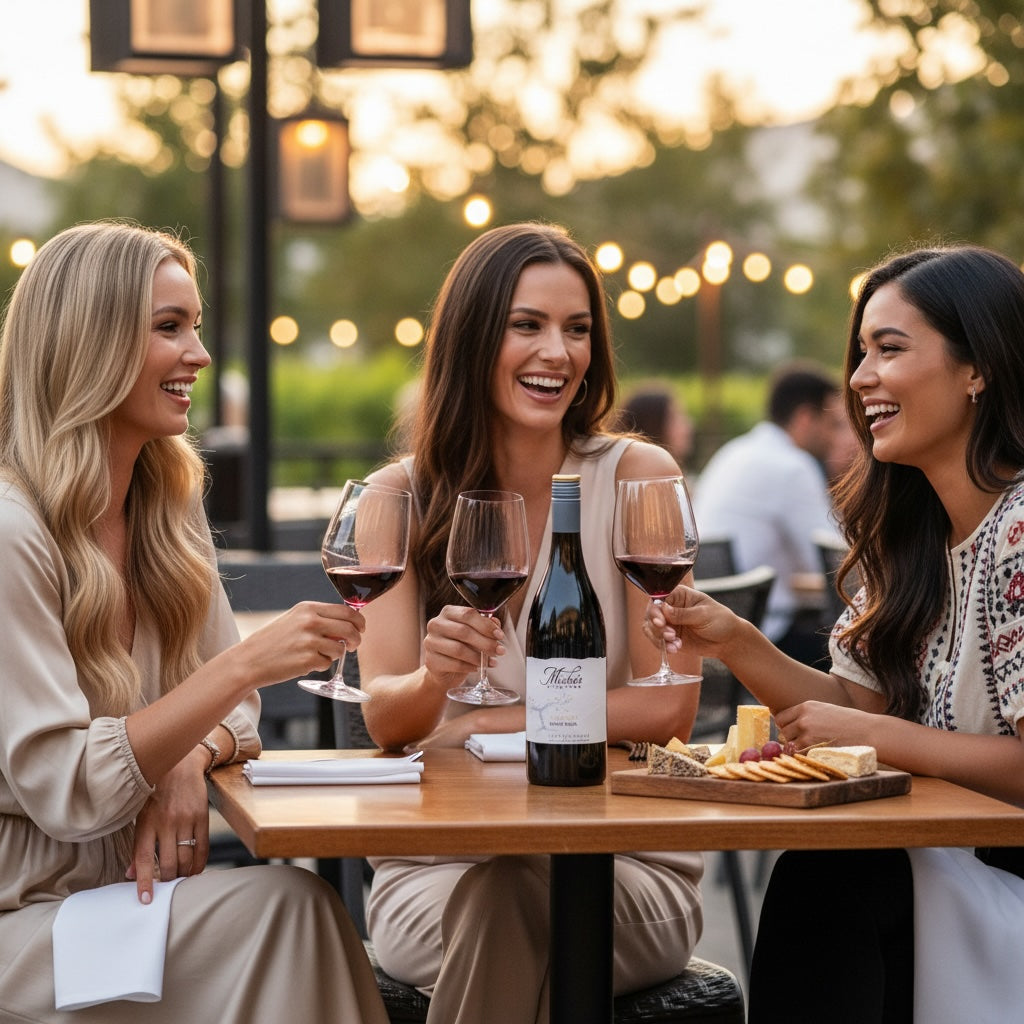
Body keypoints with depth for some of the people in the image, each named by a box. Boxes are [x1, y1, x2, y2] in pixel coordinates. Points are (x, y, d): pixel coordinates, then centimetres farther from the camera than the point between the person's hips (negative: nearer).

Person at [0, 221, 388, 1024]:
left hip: (118, 891, 7)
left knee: (297, 909, -20)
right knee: (287, 903, -23)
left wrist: (191, 756, -12)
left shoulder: (167, 507, 9)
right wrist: (246, 663, -26)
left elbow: (232, 706, 12)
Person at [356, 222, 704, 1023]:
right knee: (490, 902, -33)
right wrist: (434, 677, -27)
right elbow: (385, 719, -4)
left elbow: (666, 709, -6)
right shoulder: (402, 495, 4)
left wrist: (476, 725, -5)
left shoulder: (637, 478, -1)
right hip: (437, 866, 1)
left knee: (515, 898, -34)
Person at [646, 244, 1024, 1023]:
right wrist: (734, 643, -5)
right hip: (955, 863, 7)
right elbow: (859, 704, 9)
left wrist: (875, 735, -15)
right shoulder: (914, 533, 9)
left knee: (820, 884, -20)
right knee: (813, 878, -17)